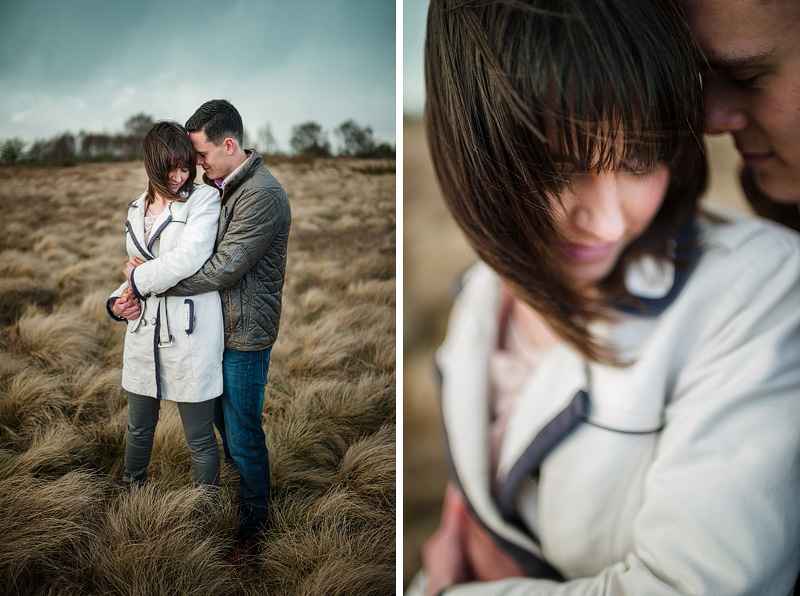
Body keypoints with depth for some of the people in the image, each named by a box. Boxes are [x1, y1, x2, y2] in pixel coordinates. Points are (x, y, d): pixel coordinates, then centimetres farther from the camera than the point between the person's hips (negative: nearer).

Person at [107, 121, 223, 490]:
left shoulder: (204, 199, -6)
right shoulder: (137, 208, 13)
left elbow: (189, 259, -21)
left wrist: (139, 278, -8)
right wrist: (119, 301, 3)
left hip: (190, 334, -6)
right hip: (144, 332, 6)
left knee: (199, 439, 4)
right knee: (138, 428, 21)